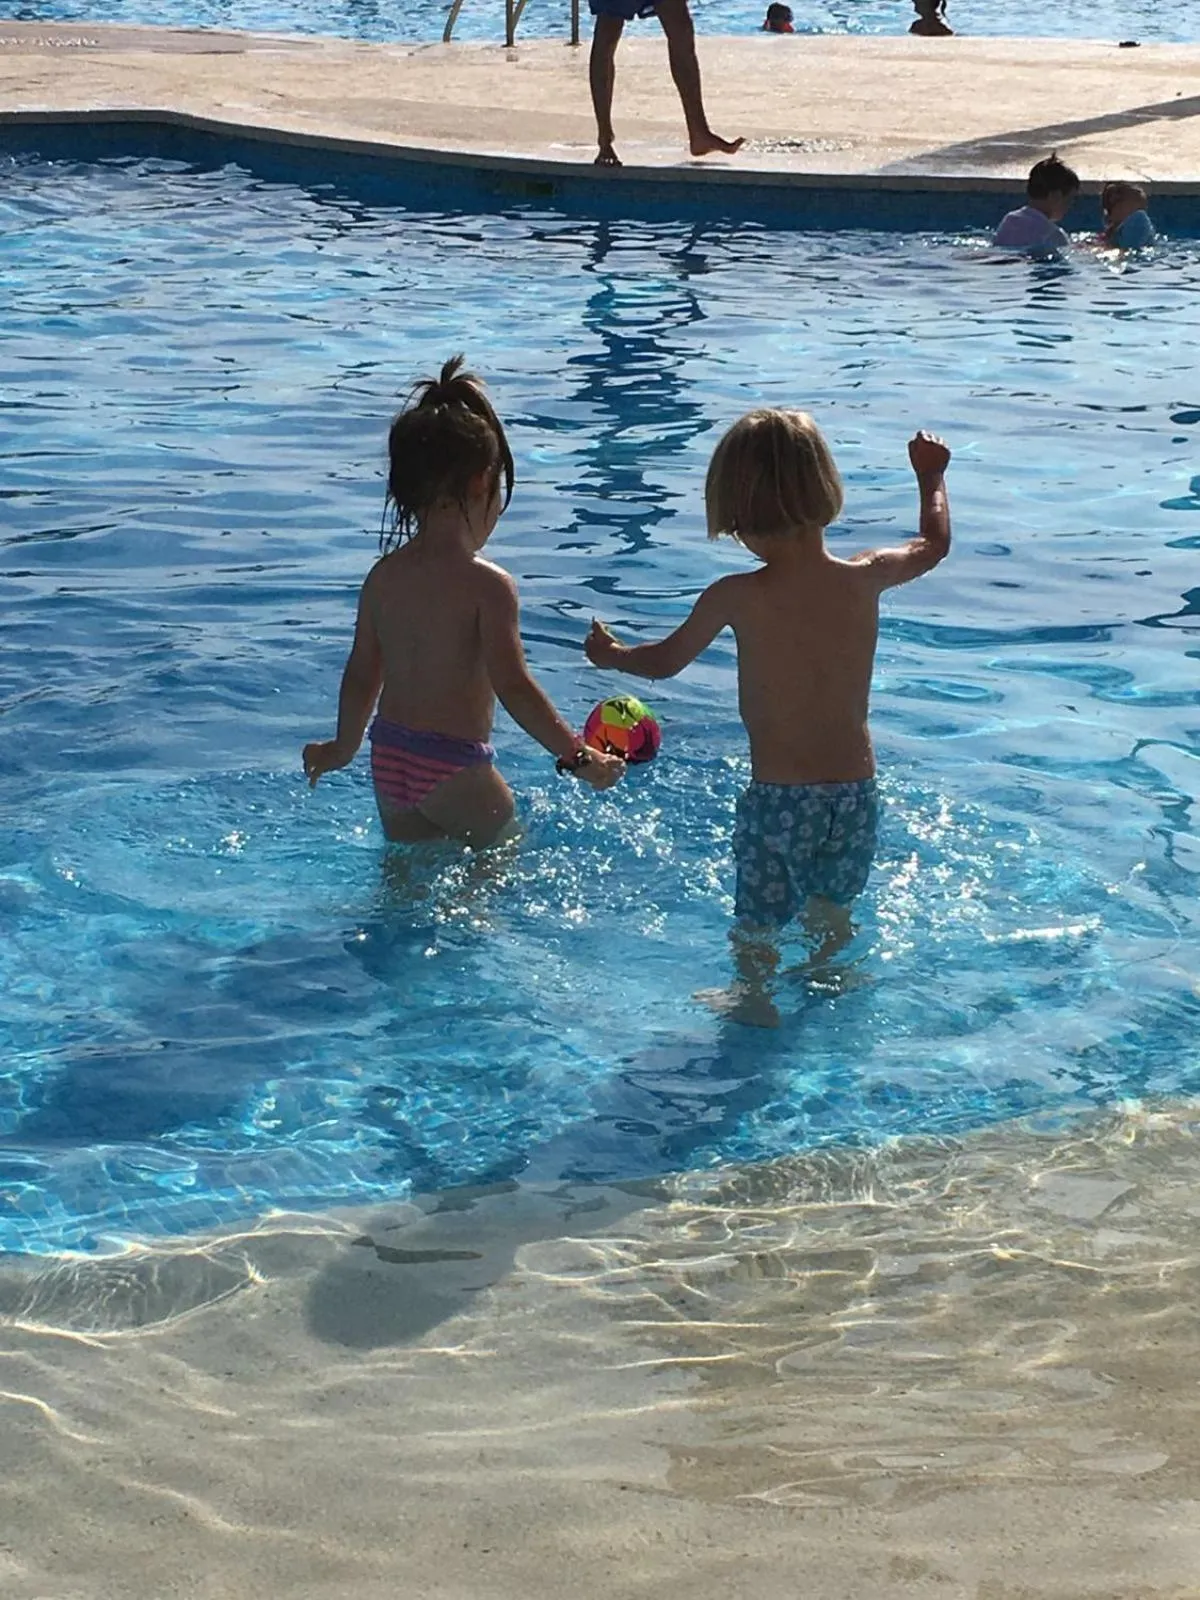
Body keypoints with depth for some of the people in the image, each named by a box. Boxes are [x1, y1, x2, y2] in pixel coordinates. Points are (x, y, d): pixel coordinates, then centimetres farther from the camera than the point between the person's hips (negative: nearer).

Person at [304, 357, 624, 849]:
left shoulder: (383, 574, 3)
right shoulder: (488, 585, -16)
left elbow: (361, 674, 12)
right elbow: (513, 686, -20)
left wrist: (343, 746, 27)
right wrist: (577, 756, -13)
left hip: (388, 758, 6)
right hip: (454, 770, -6)